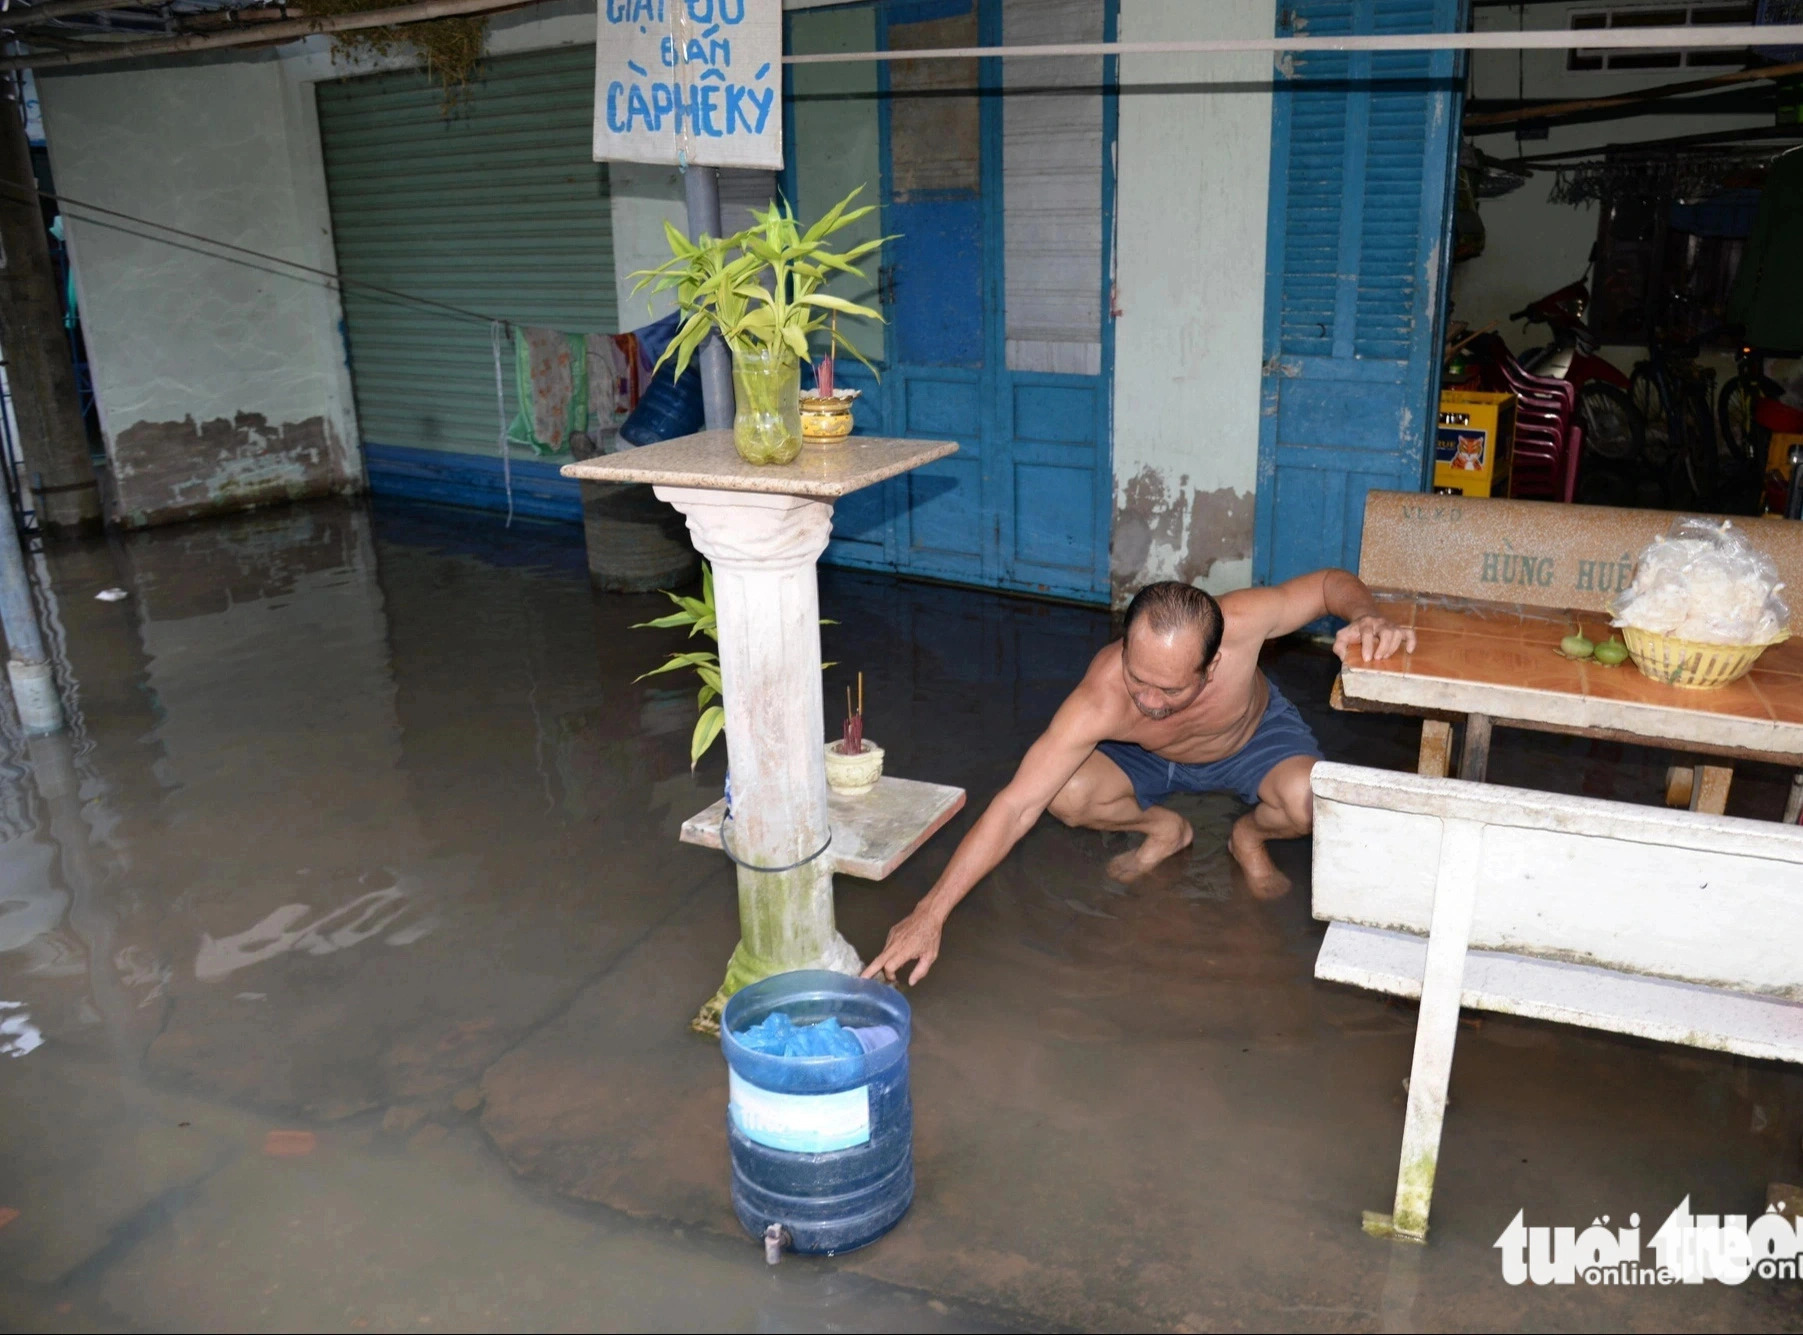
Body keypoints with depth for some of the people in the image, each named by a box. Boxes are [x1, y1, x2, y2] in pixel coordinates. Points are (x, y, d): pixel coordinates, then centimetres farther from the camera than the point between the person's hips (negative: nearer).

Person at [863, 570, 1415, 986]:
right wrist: (929, 915, -46)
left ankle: (1250, 835, 8)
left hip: (1255, 735, 0)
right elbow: (1014, 807, -41)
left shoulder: (1241, 622, -40)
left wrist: (1366, 619, -45)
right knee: (1066, 797, -29)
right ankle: (1163, 829, 6)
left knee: (1313, 804, -31)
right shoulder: (1099, 701, -42)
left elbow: (1333, 582, -20)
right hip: (1148, 757, 0)